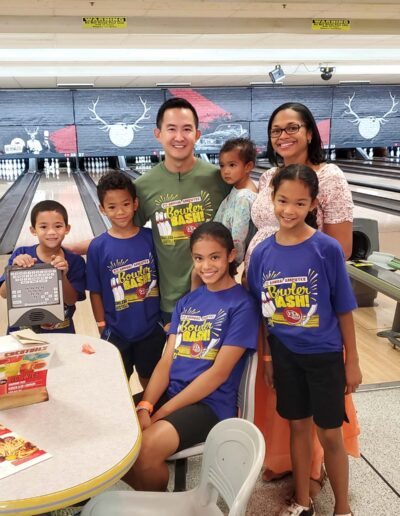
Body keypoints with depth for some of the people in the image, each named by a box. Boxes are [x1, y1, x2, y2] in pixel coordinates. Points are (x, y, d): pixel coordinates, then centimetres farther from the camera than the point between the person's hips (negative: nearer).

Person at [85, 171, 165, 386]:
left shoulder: (150, 238, -8)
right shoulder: (98, 247, -11)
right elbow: (95, 292, -4)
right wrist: (102, 329, -4)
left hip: (151, 329, 1)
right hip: (116, 333, -1)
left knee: (150, 381, 20)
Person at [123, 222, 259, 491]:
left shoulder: (243, 304, -7)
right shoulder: (186, 302, 13)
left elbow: (219, 373, -13)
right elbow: (167, 361, 6)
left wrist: (162, 412, -15)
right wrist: (144, 406, -12)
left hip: (210, 403, -6)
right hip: (170, 392, 6)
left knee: (146, 448, -29)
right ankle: (147, 497, 12)